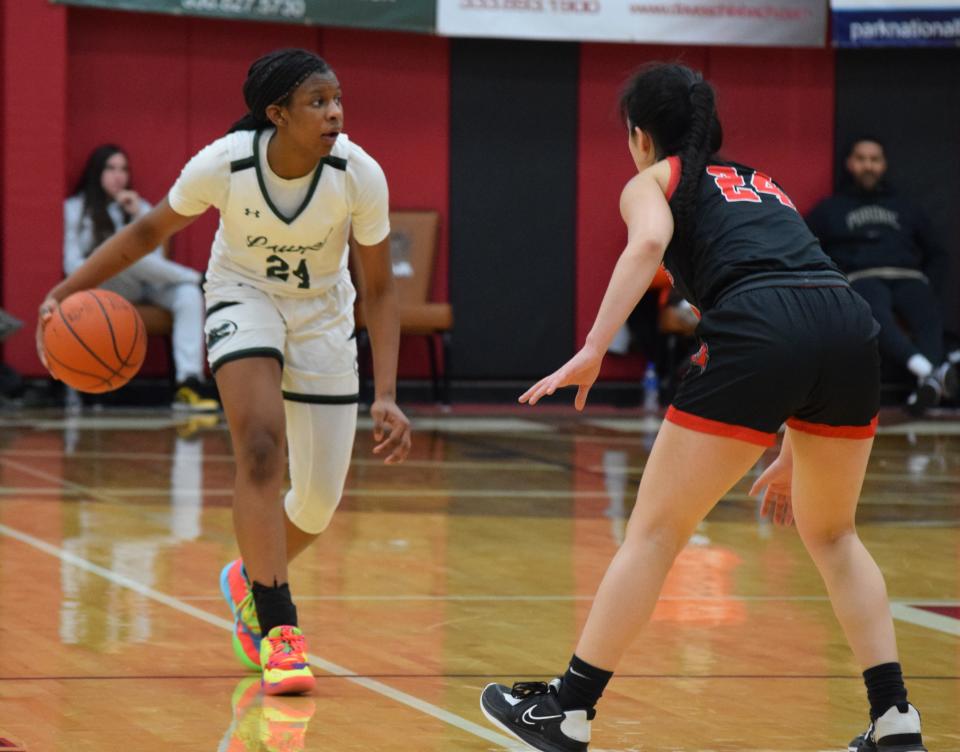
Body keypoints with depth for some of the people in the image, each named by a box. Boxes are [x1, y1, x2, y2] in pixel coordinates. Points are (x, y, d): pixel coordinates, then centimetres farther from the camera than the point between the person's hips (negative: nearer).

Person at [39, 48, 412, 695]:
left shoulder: (360, 175, -25)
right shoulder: (224, 165, -27)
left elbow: (380, 289, -15)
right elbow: (151, 230, -8)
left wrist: (387, 397, -22)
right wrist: (71, 288, -16)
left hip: (322, 312, 2)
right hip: (245, 295, -2)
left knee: (321, 500, 1)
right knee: (261, 445, -26)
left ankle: (253, 579, 34)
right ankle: (277, 626, -20)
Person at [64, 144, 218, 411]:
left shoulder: (140, 207, 22)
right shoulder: (75, 208, 12)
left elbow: (155, 257, 11)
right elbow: (72, 262, 2)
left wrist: (139, 217, -1)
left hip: (143, 288, 4)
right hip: (104, 288, -4)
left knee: (189, 295, -31)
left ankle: (189, 382, -44)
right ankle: (199, 279, -18)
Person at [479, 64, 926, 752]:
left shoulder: (653, 182, 19)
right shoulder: (764, 186, 36)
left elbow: (650, 241, -6)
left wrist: (593, 351, -14)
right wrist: (794, 455, 41)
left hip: (758, 333, -5)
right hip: (852, 326, 5)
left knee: (655, 532, 7)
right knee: (831, 533, 25)